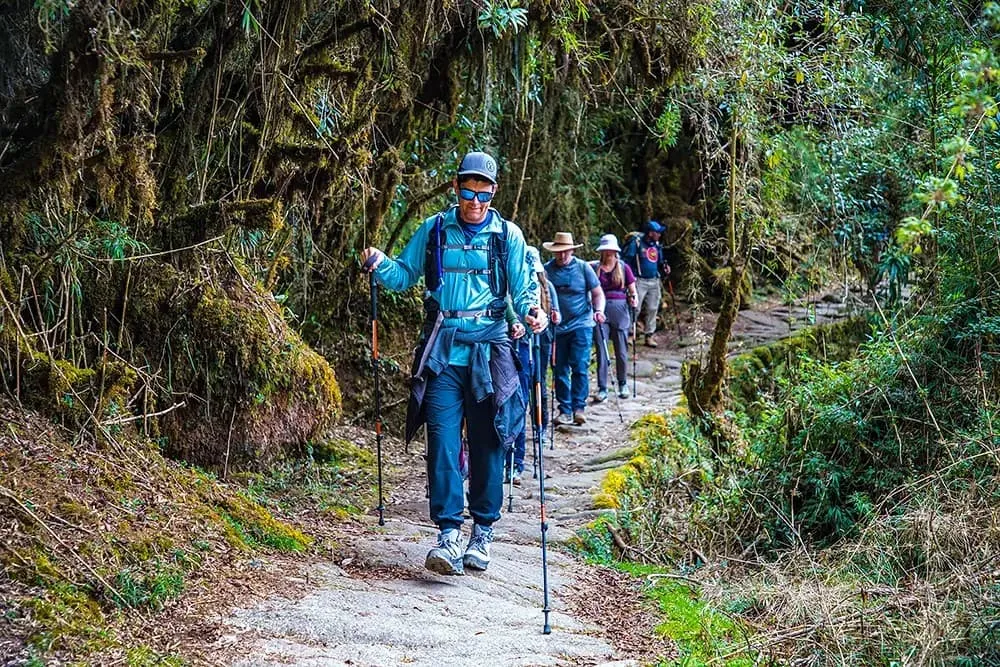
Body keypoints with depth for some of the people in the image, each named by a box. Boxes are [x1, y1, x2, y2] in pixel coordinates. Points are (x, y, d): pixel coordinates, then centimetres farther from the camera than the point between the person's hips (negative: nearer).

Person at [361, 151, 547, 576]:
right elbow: (404, 276, 13)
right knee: (443, 441, -10)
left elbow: (522, 290, 5)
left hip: (488, 350, 0)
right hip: (442, 351, 0)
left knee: (488, 444, 5)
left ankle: (483, 532, 17)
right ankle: (449, 534, -11)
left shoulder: (508, 236, 6)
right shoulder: (433, 230, 9)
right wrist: (378, 264, -7)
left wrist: (532, 311, -16)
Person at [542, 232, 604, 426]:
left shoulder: (583, 267, 0)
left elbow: (597, 293, 5)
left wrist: (599, 310, -13)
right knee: (560, 371, 6)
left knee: (580, 367, -11)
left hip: (581, 324, -2)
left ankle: (578, 408, -9)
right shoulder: (546, 269, 2)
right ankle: (565, 410, 13)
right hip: (556, 327, 2)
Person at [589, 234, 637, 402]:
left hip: (619, 311, 1)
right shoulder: (594, 267, 5)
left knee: (621, 351, 6)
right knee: (601, 351, -3)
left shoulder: (624, 268, 7)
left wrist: (633, 299, -10)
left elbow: (632, 290, 10)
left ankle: (623, 384, 25)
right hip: (600, 311, -1)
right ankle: (602, 388, 1)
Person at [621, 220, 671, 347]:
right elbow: (626, 260, -10)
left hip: (654, 281, 7)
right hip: (640, 281, -7)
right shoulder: (636, 243, -9)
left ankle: (649, 336, 15)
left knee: (653, 309, 8)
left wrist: (665, 268, 4)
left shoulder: (657, 245, 12)